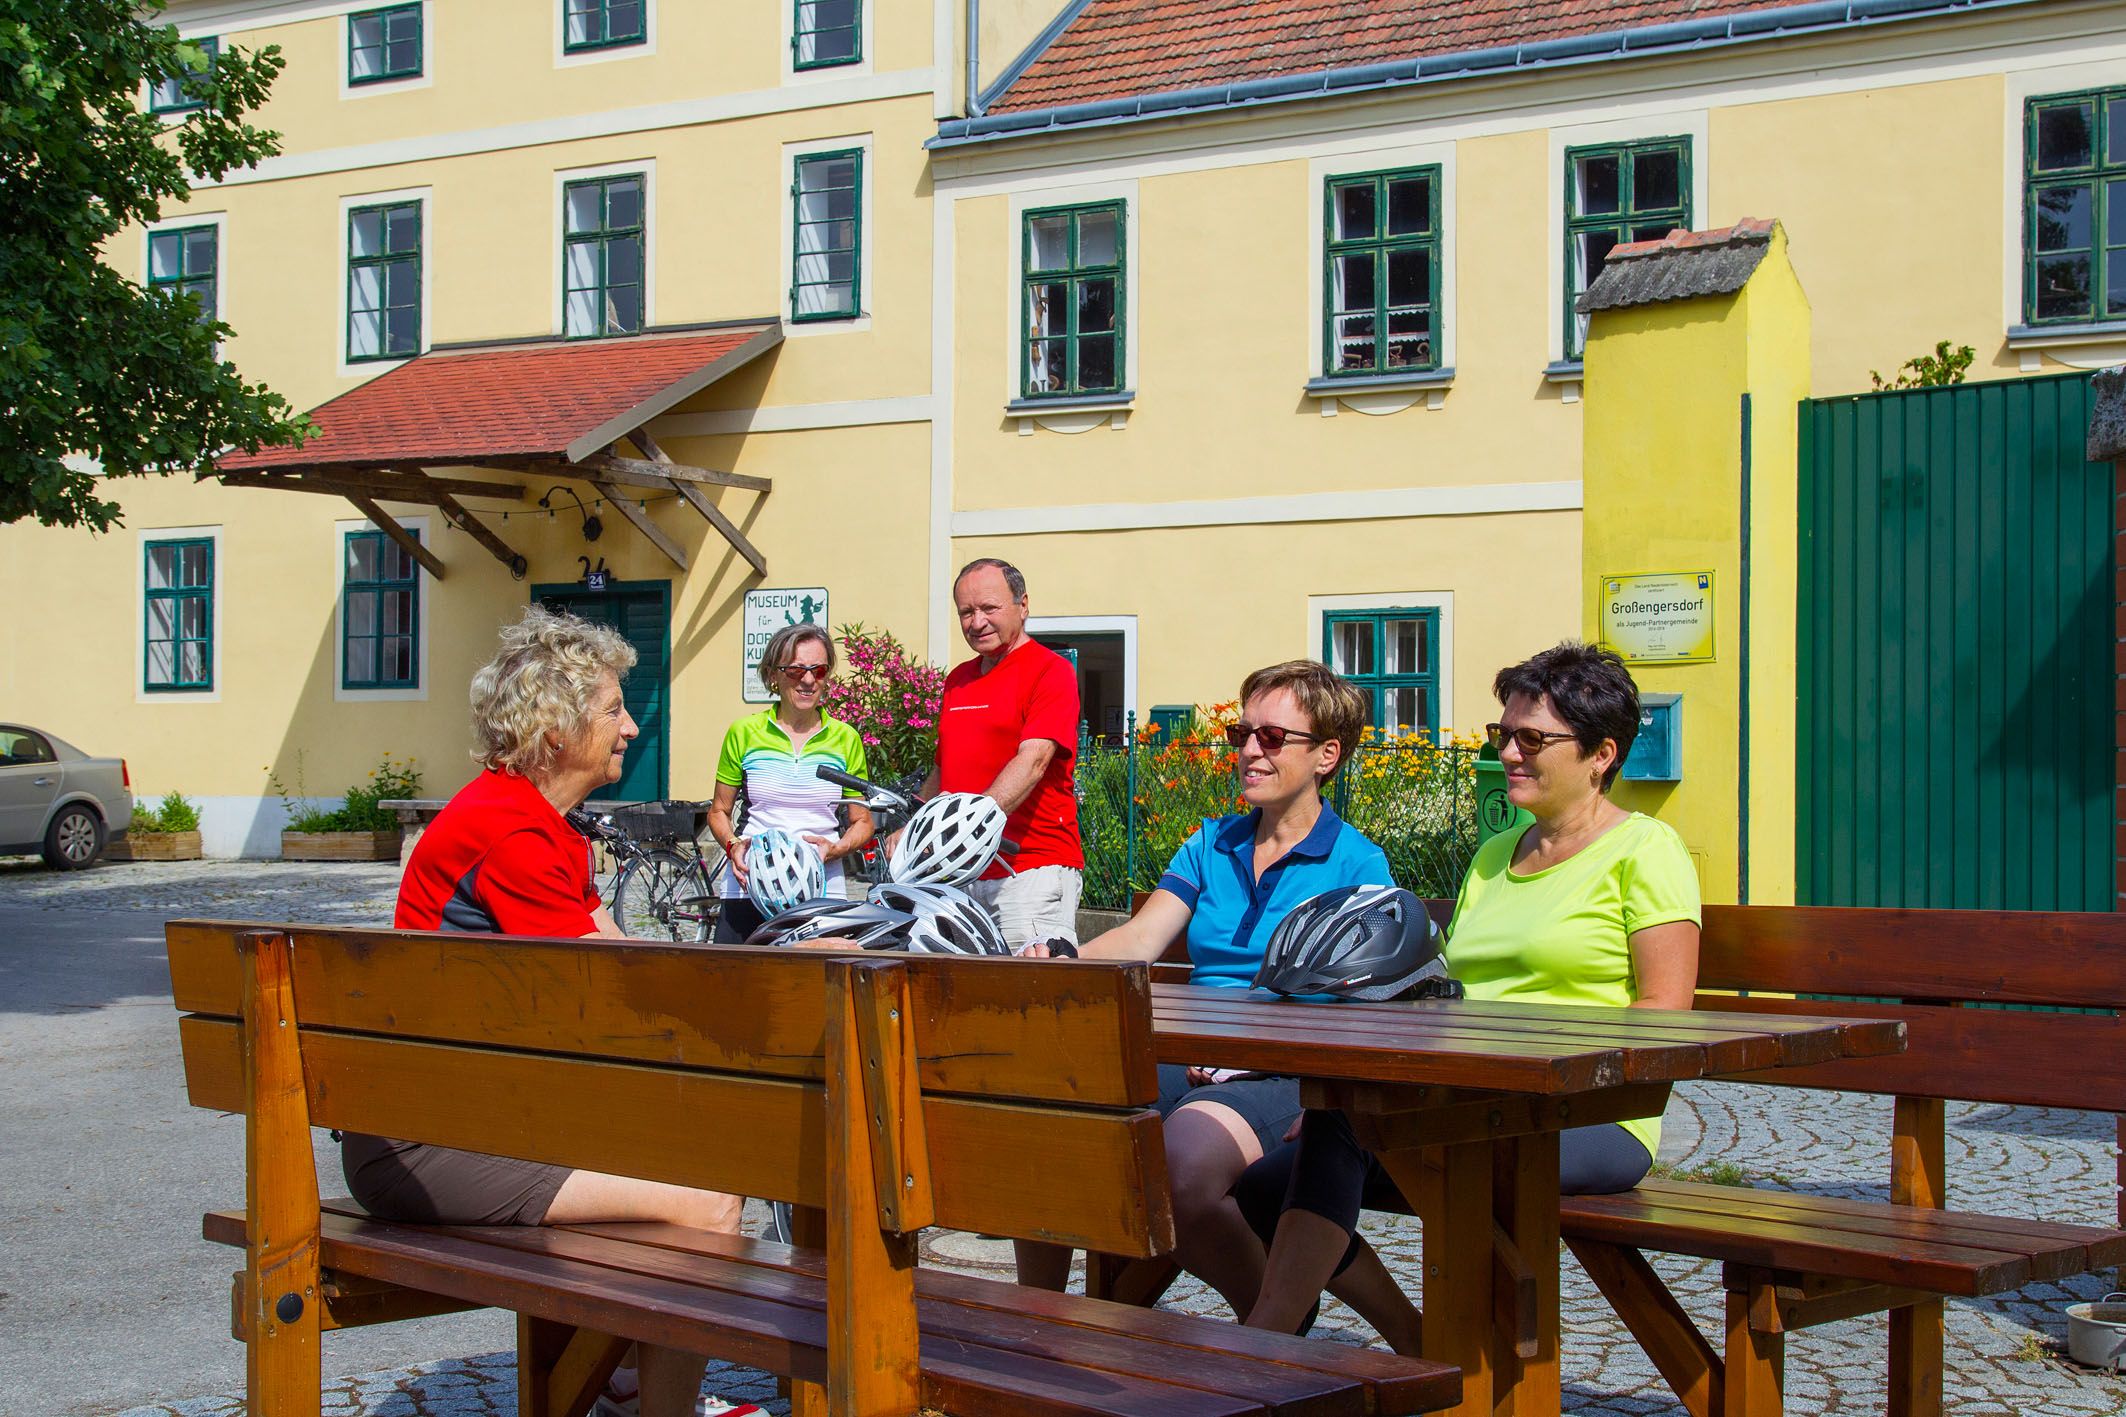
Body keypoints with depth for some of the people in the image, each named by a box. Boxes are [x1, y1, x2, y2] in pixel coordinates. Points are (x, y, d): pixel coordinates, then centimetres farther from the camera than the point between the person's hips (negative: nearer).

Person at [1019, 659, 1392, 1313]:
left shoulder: (1357, 866, 4)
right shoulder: (1210, 845, 21)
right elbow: (1140, 940, 8)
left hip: (1283, 1077, -5)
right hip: (1188, 1062, 5)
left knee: (1183, 1166, -36)